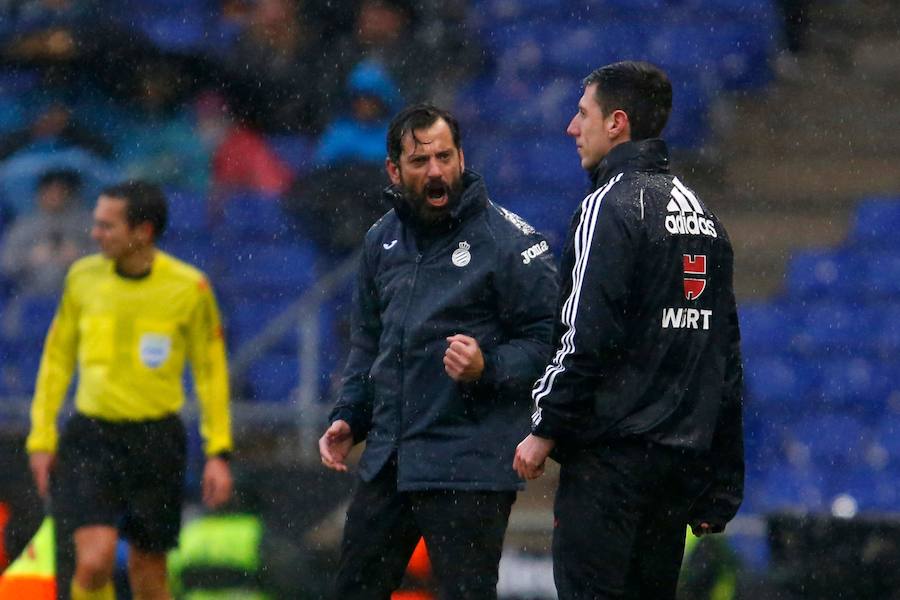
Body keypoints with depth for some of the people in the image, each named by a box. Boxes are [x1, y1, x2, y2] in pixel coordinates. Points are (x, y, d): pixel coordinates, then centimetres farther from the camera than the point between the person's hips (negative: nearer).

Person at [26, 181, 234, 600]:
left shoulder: (190, 287, -6)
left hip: (156, 441, -1)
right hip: (90, 438, 1)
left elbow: (211, 371, 2)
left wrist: (218, 452, -2)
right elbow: (57, 359, 11)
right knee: (94, 561, -15)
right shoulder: (82, 278, 1)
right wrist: (41, 438, 8)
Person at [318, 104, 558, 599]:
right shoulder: (381, 240, 13)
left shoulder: (508, 239, -8)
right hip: (386, 460, 7)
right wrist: (348, 418, 12)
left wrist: (488, 369, -24)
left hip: (469, 464, -7)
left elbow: (546, 340, -9)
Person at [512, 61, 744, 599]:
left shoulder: (611, 206, -9)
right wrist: (720, 483, 21)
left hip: (612, 454, -8)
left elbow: (587, 338, -17)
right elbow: (727, 355, 18)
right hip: (684, 453, 8)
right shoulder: (701, 213, 16)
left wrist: (545, 431, -10)